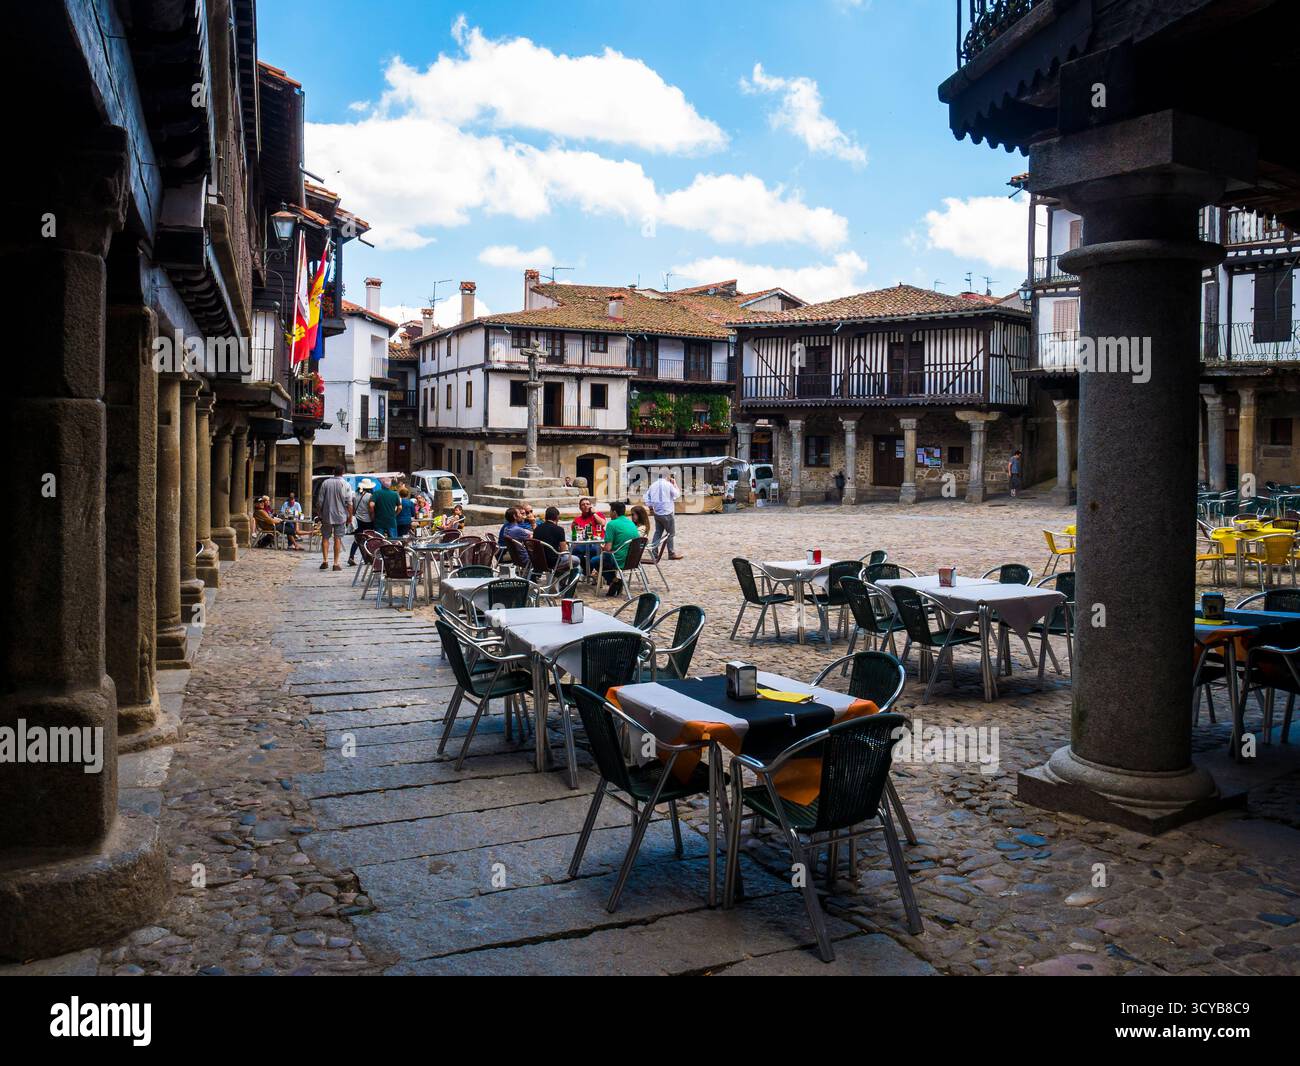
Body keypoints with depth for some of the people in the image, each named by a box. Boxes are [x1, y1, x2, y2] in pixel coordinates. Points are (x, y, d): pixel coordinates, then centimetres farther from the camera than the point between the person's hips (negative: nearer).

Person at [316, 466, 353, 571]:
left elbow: (319, 501, 1)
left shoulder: (325, 483, -1)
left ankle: (325, 560, 0)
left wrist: (319, 513, 12)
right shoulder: (346, 485, -5)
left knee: (325, 538, 11)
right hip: (340, 516, -1)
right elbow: (349, 503, -7)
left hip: (326, 516, 1)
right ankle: (336, 563, 3)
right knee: (338, 539, 3)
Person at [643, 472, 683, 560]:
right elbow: (677, 494, -1)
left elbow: (647, 497, 9)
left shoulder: (653, 485, 6)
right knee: (671, 533, 2)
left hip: (657, 513, 6)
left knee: (658, 532, 13)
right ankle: (671, 554, 4)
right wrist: (675, 484, 8)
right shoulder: (668, 485, -12)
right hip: (667, 513, -6)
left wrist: (650, 506, 16)